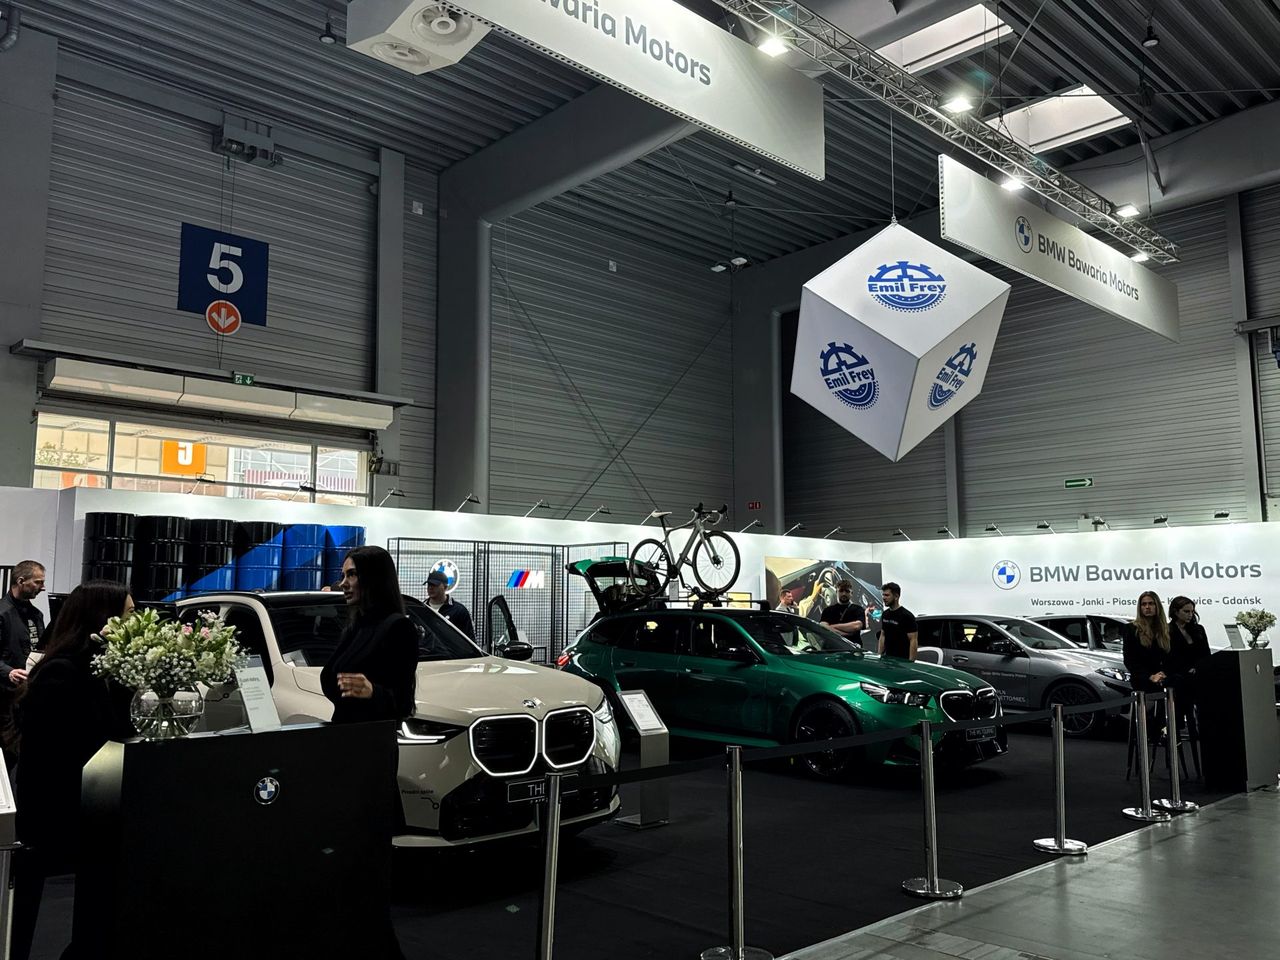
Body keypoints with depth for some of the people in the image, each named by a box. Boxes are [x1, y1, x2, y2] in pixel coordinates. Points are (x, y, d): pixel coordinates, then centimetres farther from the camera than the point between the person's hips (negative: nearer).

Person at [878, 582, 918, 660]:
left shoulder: (907, 616, -12)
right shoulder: (885, 614, 10)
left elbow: (913, 640, -14)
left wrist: (910, 661, -18)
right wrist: (879, 655, 10)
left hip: (902, 659, -7)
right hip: (887, 657, 7)